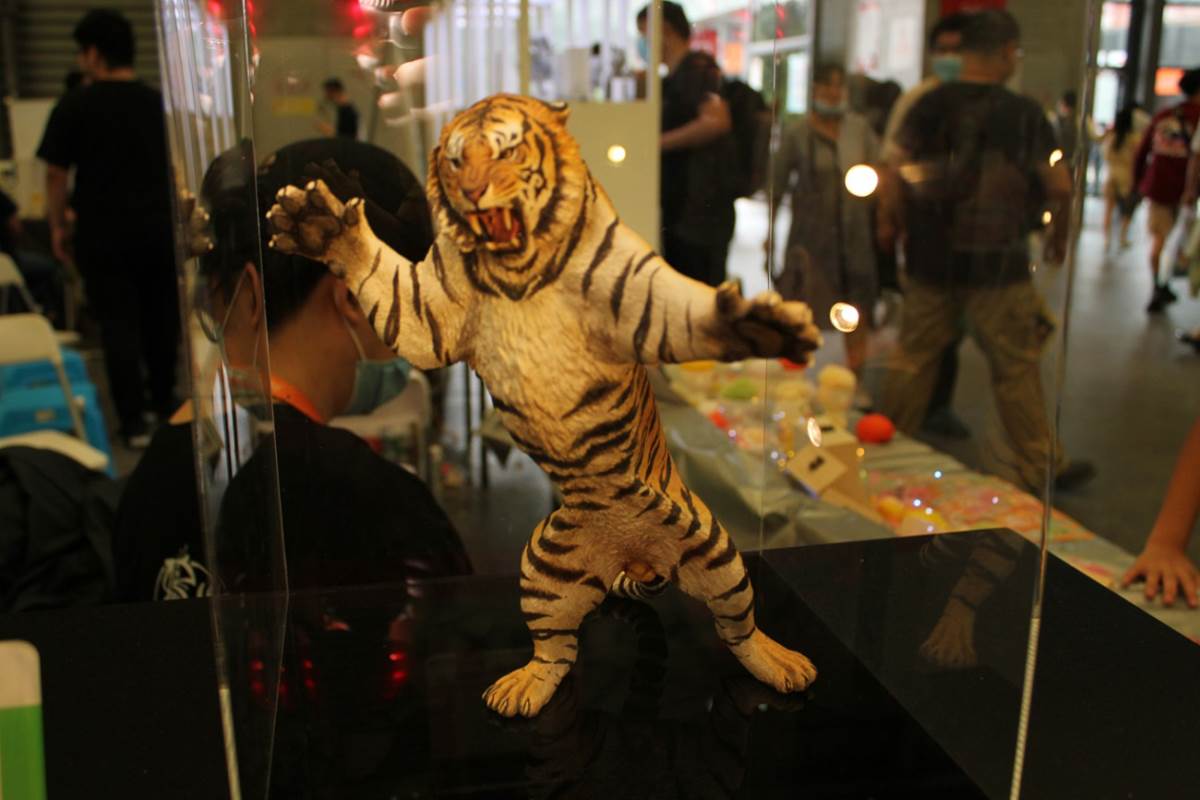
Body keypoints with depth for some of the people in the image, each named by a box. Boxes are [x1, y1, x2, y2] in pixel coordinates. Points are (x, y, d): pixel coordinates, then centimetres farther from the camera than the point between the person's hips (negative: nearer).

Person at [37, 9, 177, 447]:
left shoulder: (75, 106, -7)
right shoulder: (159, 103, 3)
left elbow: (56, 173, -4)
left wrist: (58, 226, 8)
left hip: (103, 233, -3)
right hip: (158, 227, 3)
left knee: (118, 323, 1)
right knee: (160, 317, 15)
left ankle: (133, 421, 2)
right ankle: (163, 403, 28)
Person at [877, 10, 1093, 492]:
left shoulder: (928, 107, -2)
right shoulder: (1023, 114, -8)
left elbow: (897, 181, -2)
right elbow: (1059, 187, -6)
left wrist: (911, 232, 11)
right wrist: (1058, 235, 11)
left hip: (931, 259, 3)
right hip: (997, 266, -3)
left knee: (913, 358, 14)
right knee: (1017, 370, 7)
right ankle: (1040, 467, 18)